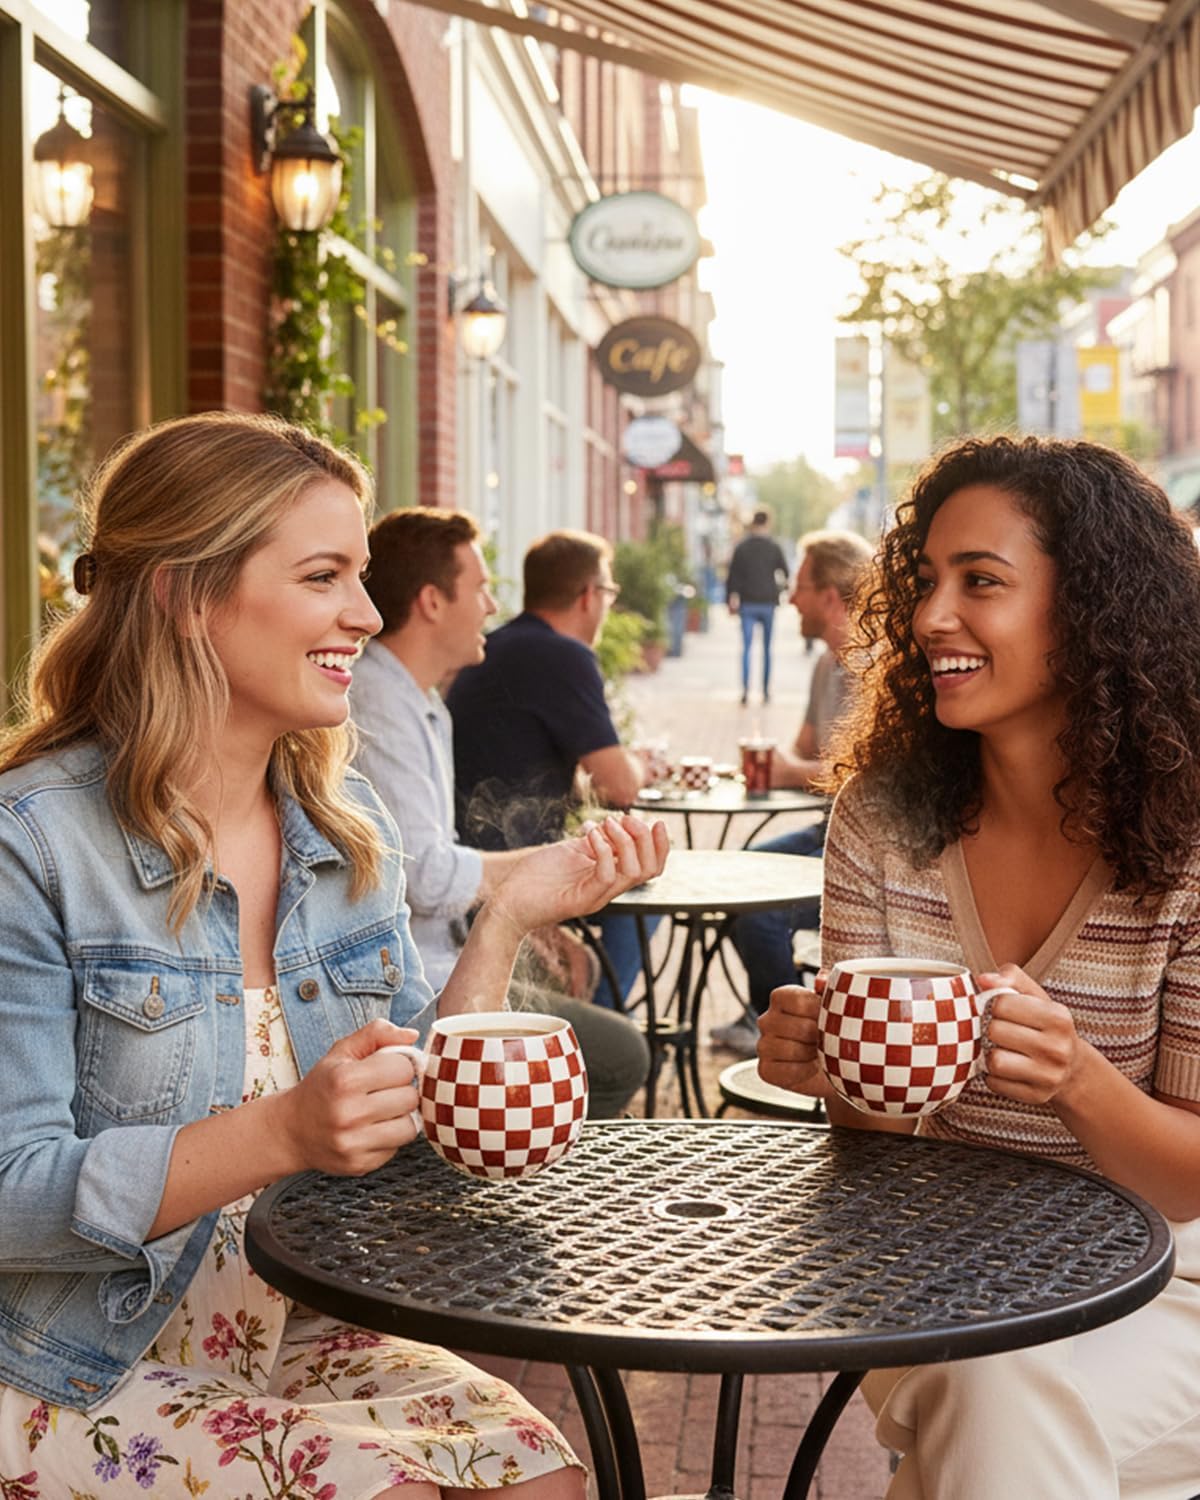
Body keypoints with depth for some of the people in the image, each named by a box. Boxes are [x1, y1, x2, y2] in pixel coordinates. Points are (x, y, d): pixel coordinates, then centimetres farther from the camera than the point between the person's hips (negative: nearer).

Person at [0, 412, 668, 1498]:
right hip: (87, 1377, -5)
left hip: (310, 1334, 5)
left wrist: (509, 919, -4)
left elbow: (405, 1131, 7)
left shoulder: (348, 825, 5)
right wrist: (280, 1134, -30)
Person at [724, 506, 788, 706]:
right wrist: (779, 588, 23)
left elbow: (732, 576, -1)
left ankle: (746, 690, -17)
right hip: (768, 603, 0)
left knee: (746, 647, -1)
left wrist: (731, 600, 5)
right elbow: (785, 572, 3)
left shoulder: (741, 547, 0)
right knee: (767, 648, 11)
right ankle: (766, 691, 14)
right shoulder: (774, 547, -3)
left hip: (747, 604, 0)